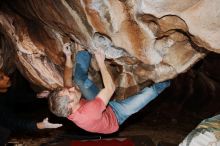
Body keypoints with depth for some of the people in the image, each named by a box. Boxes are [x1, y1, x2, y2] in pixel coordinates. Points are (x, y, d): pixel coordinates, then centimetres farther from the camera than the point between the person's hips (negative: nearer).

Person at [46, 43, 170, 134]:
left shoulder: (67, 110, -28)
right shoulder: (88, 113, -51)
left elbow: (67, 80, -8)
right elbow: (110, 88, -44)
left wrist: (68, 57, -9)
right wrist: (101, 62, -38)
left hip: (100, 106, 6)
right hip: (114, 116, -6)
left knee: (79, 78, -8)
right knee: (150, 92, -14)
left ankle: (82, 50, 12)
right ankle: (165, 82, 16)